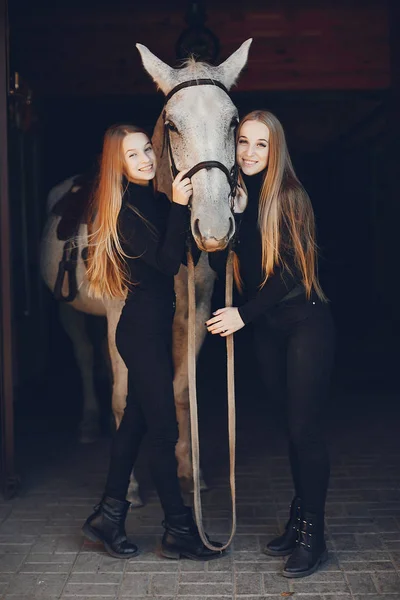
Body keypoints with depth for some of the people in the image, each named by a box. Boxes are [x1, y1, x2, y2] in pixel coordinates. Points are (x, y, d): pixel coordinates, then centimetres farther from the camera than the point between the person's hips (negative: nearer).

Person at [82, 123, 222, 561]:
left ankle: (108, 516, 26)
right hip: (143, 331, -9)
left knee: (136, 421, 15)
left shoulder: (155, 202, 11)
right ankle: (179, 530, 11)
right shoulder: (128, 210, -15)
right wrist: (179, 206, -27)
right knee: (164, 430, -1)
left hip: (151, 330, 9)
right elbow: (167, 262, -22)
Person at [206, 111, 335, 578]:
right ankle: (298, 521, 27)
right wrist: (230, 214, -12)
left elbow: (291, 269, -16)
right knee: (292, 425, 14)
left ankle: (313, 535, 8)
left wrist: (244, 313, -20)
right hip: (266, 328, 6)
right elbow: (220, 265, 2)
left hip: (304, 321, -6)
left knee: (305, 428, -4)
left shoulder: (288, 195, -11)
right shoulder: (236, 196, 6)